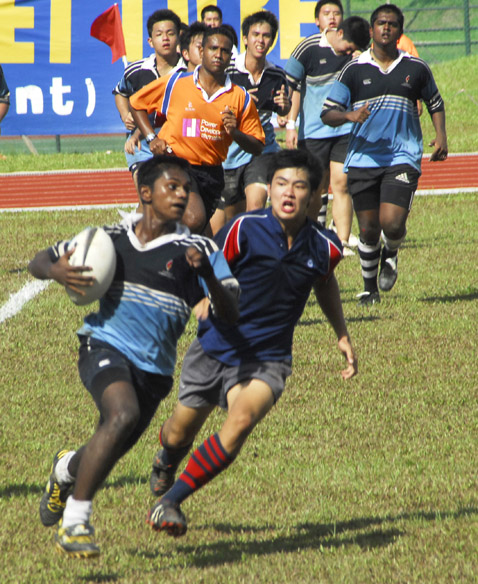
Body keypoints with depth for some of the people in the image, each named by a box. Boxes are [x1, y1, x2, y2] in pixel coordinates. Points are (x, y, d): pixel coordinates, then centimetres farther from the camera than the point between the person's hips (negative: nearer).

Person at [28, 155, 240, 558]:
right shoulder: (112, 238, 8)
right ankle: (76, 521, -22)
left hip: (154, 368, 2)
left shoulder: (197, 251, 3)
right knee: (123, 415, -31)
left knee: (106, 456, 10)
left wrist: (208, 275, -24)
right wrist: (56, 272, -8)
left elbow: (230, 314, -5)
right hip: (105, 346, -2)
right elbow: (40, 262, 17)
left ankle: (66, 469, 50)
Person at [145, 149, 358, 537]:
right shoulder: (244, 230, -16)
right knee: (180, 435, 14)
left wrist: (343, 336, 23)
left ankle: (170, 501, -17)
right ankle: (167, 460, 56)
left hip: (267, 359, 0)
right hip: (215, 348, 0)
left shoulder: (324, 247, -5)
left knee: (242, 420, -29)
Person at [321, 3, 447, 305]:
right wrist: (350, 115, -18)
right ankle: (369, 287, 23)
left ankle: (391, 254, 19)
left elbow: (436, 103, 21)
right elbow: (328, 113, 2)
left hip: (403, 158, -1)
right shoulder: (354, 70, 2)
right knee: (369, 229, 2)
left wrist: (441, 136, 6)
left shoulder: (416, 68, 5)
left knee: (392, 223, -16)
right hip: (363, 159, 1)